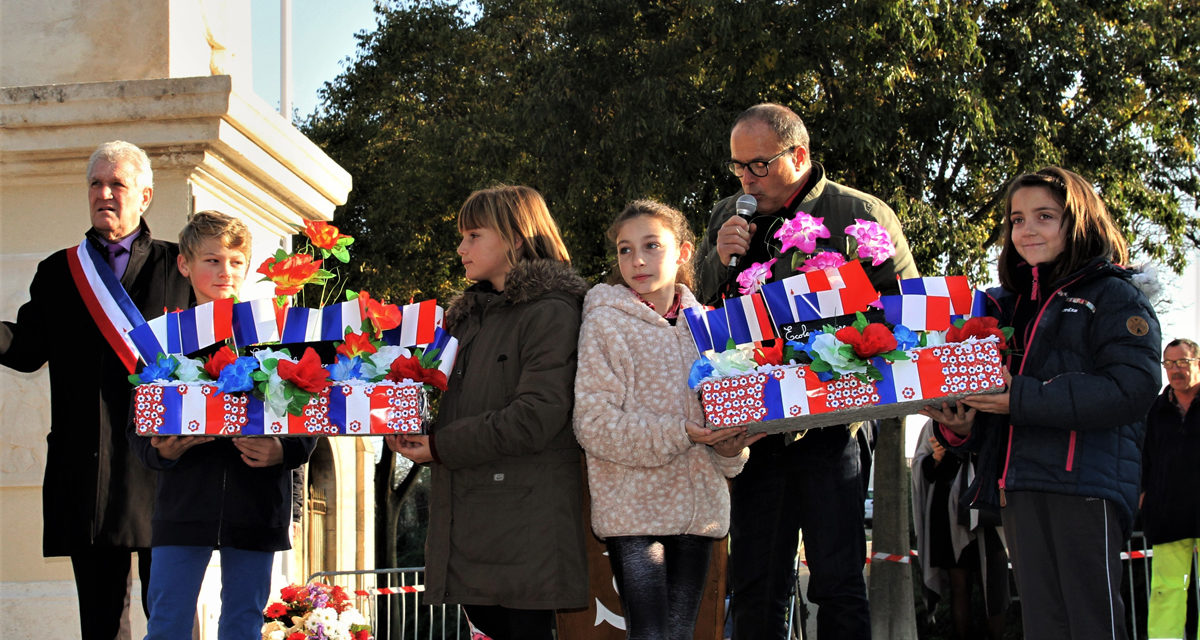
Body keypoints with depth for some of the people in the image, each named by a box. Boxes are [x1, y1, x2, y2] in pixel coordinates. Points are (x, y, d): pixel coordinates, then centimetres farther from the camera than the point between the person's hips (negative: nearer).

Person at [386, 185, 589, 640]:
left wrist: (441, 446, -13)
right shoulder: (468, 315, 20)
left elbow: (536, 416, -18)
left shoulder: (551, 312, -8)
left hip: (525, 513, -8)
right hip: (468, 513, 8)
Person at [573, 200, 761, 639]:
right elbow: (593, 422, -11)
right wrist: (677, 435, -20)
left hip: (697, 506, 4)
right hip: (634, 507, -4)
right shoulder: (605, 322, -3)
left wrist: (730, 448, -8)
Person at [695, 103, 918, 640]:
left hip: (832, 425, -4)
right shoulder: (726, 219, 13)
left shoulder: (861, 214, 0)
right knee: (755, 589, 8)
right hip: (755, 429, 4)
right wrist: (722, 262, -3)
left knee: (838, 583, -2)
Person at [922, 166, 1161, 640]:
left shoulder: (1112, 296, 2)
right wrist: (959, 428, 4)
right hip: (1016, 489, 7)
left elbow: (1132, 389, -13)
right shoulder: (1008, 306, 23)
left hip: (1082, 483, -7)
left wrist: (1021, 398, -17)